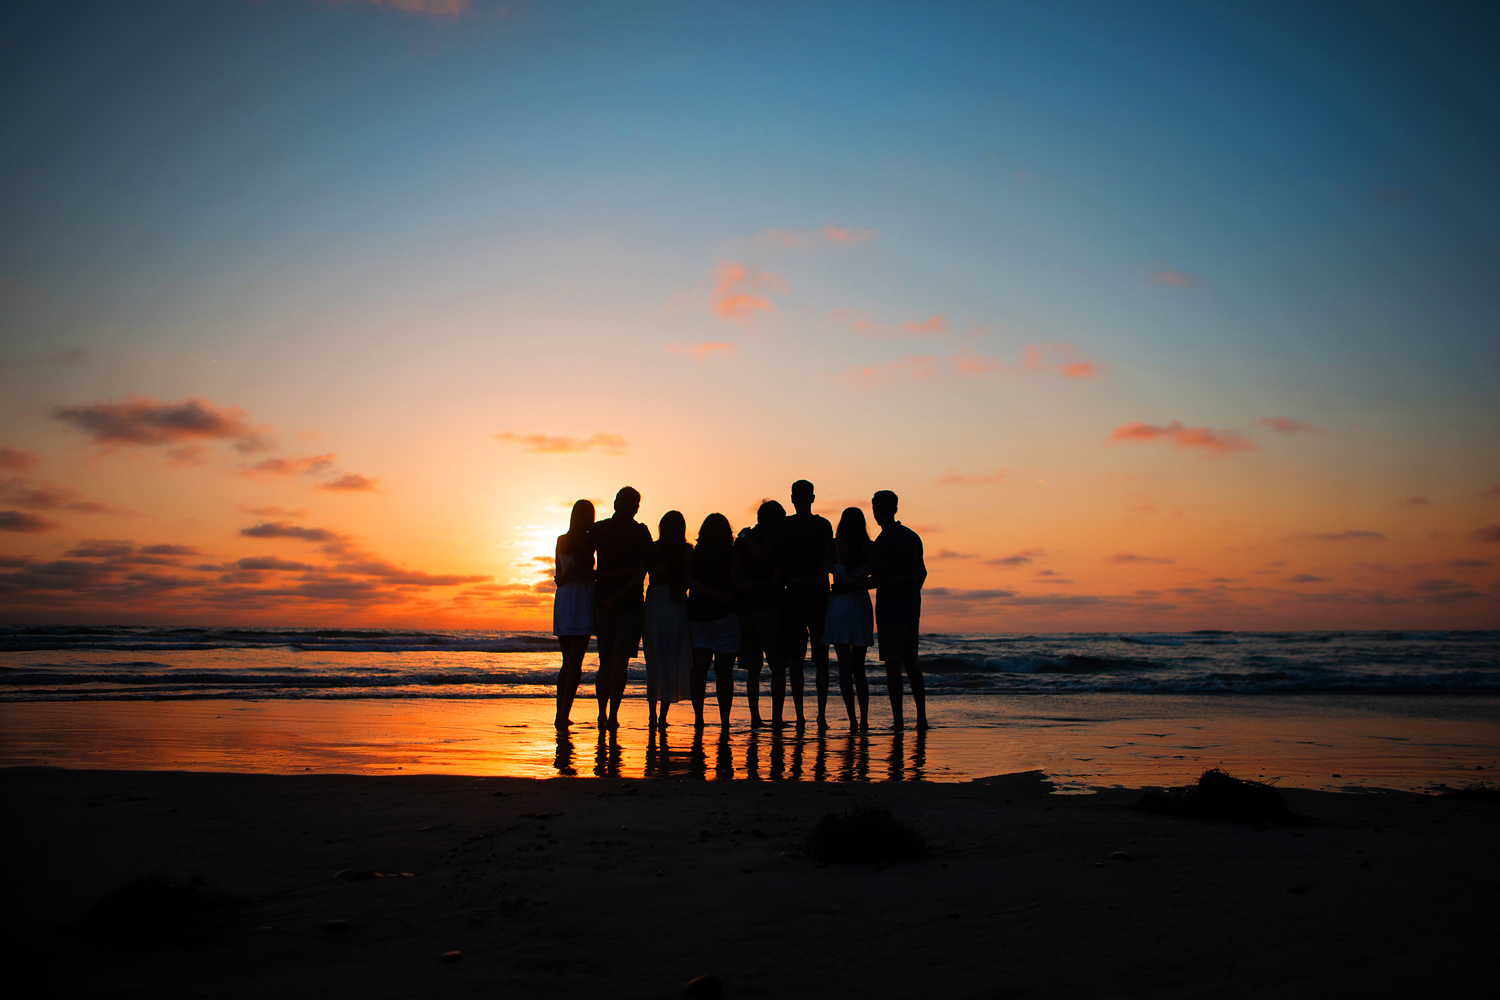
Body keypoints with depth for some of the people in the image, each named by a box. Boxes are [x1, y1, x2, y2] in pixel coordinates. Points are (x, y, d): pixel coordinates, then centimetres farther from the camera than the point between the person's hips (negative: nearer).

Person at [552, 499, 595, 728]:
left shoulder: (561, 540, 12)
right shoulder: (588, 539, -8)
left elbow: (559, 575, 13)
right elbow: (587, 573, -15)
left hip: (562, 598, 7)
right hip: (581, 599, -7)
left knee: (567, 661, 13)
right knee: (575, 662, -5)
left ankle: (560, 715, 12)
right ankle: (564, 715, -10)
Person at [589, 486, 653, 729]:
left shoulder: (599, 529, 3)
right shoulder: (640, 533, -4)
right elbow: (641, 574, -11)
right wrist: (616, 599, -11)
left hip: (602, 601, 3)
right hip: (630, 603, -3)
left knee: (605, 661, 13)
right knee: (620, 662, -1)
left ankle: (602, 715, 12)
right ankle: (613, 715, -7)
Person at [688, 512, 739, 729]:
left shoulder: (694, 554, 6)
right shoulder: (731, 554, -4)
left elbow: (688, 581, -5)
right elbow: (737, 583, -11)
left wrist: (715, 594, -7)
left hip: (696, 616, 3)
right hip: (724, 615, -3)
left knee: (699, 670, 7)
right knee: (723, 672, -1)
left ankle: (699, 719, 6)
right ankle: (724, 724, -2)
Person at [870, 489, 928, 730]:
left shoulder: (883, 541, -14)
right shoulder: (912, 536, 11)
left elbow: (879, 579, -20)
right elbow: (922, 573, 19)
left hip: (890, 610, -8)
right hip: (911, 608, 8)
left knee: (893, 665, -4)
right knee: (910, 662, 14)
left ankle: (898, 721, -4)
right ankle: (921, 717, 14)